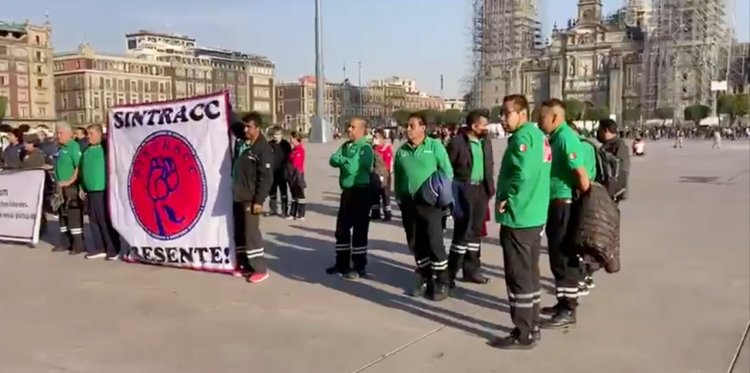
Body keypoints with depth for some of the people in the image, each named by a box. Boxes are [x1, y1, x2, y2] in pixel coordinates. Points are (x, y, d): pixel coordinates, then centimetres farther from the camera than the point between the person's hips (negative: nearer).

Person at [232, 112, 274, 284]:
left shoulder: (263, 149, -14)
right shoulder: (241, 142, 7)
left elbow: (266, 177, -18)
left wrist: (259, 200, -21)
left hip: (251, 198, -8)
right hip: (237, 196, 8)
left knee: (251, 233, -7)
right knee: (239, 233, 13)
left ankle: (260, 269, 2)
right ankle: (245, 265, 24)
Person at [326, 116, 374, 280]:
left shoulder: (365, 148, -14)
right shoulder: (345, 146, 11)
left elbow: (352, 167, -23)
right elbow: (332, 160, -1)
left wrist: (341, 160, -6)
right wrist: (345, 161, -16)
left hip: (361, 192, -8)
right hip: (346, 192, 8)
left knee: (359, 231, 0)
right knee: (341, 229, 13)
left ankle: (359, 267, 10)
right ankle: (342, 264, 25)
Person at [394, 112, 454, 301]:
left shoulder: (435, 146, -4)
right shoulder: (401, 151, 6)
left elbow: (447, 172, -3)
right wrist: (399, 198, 11)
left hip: (429, 202, -4)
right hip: (408, 203, 5)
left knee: (434, 242, -6)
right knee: (415, 244, 10)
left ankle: (442, 282, 6)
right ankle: (425, 278, 25)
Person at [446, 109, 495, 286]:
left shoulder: (486, 142, 8)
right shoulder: (457, 142, -12)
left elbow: (489, 165, 15)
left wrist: (490, 187, 6)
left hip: (481, 189, 7)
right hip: (464, 190, -7)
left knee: (476, 231, 13)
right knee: (463, 231, -6)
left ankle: (471, 269, 24)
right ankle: (451, 271, 6)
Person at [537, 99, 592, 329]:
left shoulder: (565, 137, -18)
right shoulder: (556, 137, 13)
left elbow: (581, 173, -22)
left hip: (564, 205, -10)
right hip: (556, 204, 10)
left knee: (563, 258, -3)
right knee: (560, 256, 16)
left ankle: (568, 311, 5)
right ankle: (564, 303, 27)